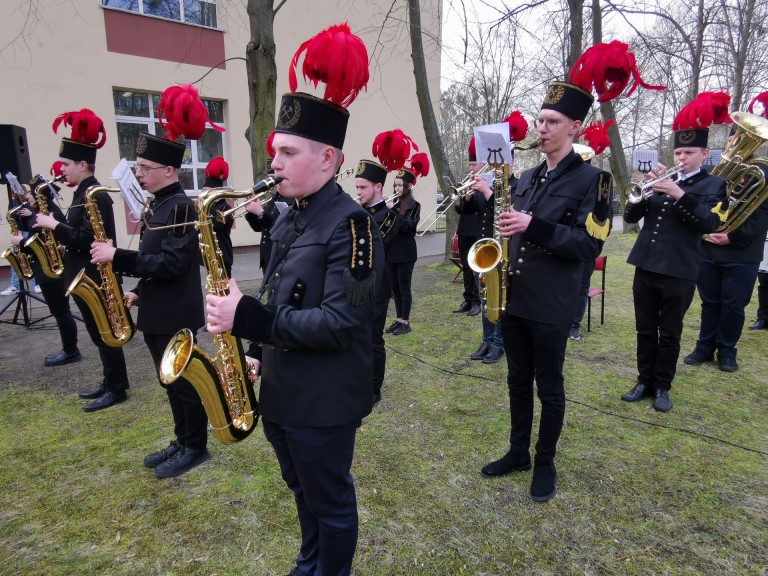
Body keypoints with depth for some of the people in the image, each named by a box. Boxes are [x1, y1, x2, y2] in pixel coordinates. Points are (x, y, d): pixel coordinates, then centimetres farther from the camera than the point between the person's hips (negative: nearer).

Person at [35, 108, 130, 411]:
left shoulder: (95, 196, -17)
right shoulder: (84, 193, 14)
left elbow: (87, 239, -23)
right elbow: (79, 235, 15)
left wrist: (54, 225, -17)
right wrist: (53, 226, 3)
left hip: (94, 279, -10)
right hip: (85, 277, 10)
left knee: (104, 333, 0)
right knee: (99, 333, 16)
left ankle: (117, 389, 11)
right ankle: (110, 383, 27)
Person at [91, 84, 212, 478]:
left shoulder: (182, 207, -17)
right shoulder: (157, 205, 13)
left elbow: (171, 264, -23)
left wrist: (117, 257, -22)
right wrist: (139, 292, 11)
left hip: (176, 314, -10)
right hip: (157, 311, 10)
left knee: (185, 380, 4)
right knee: (170, 381, 17)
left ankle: (196, 448, 20)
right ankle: (183, 442, 32)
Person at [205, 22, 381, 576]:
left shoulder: (351, 224, -20)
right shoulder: (288, 220, 8)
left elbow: (339, 322, -26)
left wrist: (247, 320, -29)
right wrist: (261, 351, 7)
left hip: (326, 401, -8)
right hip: (282, 391, 9)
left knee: (331, 503, 15)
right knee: (304, 495, 28)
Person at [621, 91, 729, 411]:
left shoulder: (713, 184, 0)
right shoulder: (662, 180, 10)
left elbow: (710, 222, -15)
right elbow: (630, 216, 4)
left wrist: (680, 195, -25)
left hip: (679, 271, -4)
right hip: (646, 266, 4)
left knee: (670, 334, 7)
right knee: (645, 330, 11)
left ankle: (663, 387, 21)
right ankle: (644, 381, 24)